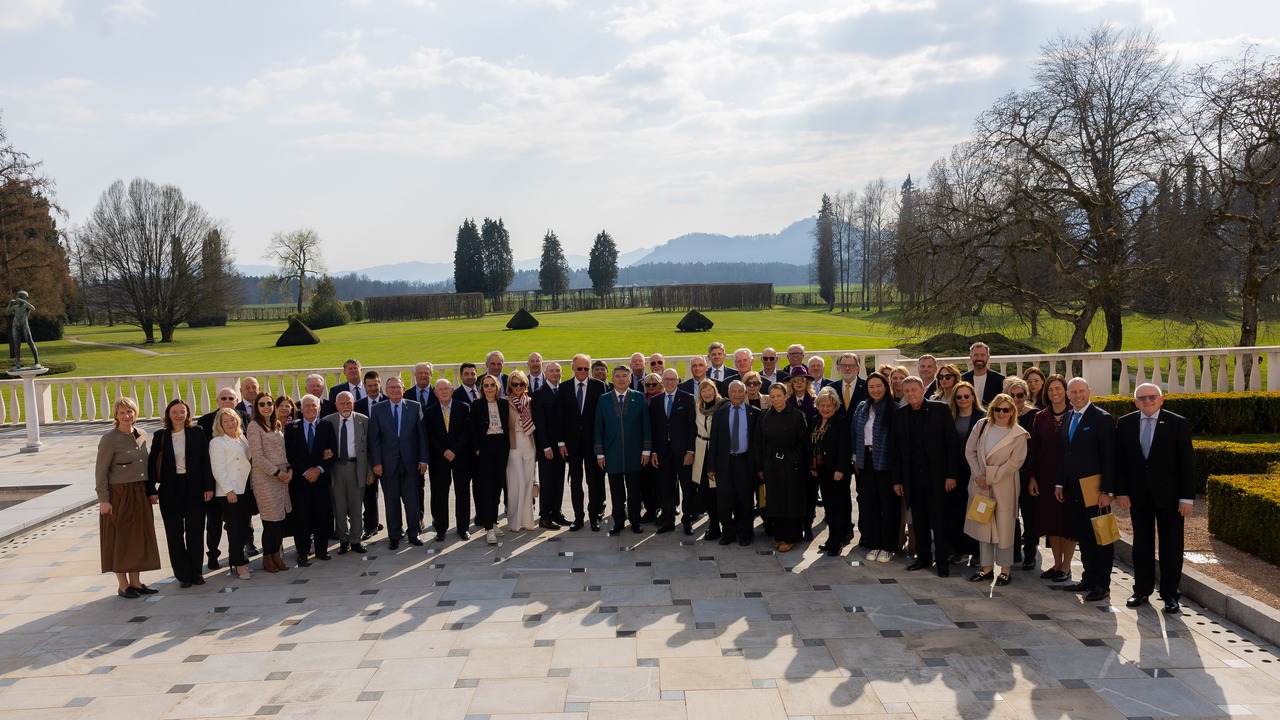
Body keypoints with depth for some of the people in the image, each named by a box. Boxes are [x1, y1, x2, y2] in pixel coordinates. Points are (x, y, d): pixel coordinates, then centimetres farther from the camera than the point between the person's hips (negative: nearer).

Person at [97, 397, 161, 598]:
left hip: (140, 495, 6)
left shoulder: (141, 435, 7)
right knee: (120, 539, 3)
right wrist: (103, 499, -15)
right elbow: (100, 471, -12)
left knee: (139, 538, 10)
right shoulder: (110, 439, -11)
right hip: (119, 495, -6)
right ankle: (123, 585, 12)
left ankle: (135, 582, 20)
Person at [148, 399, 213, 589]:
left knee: (195, 531, 5)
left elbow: (205, 461, 0)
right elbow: (152, 464, 2)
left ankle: (195, 572, 18)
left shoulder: (197, 433, 1)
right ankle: (183, 575, 14)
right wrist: (151, 490, -5)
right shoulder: (160, 436, 2)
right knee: (174, 533, 5)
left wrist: (208, 487, -5)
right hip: (170, 490, 1)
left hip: (194, 488, -1)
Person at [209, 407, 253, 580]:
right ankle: (238, 564, 1)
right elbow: (218, 469, -11)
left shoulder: (242, 439, 15)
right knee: (235, 528, -4)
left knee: (243, 527, 9)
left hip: (245, 489, 7)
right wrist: (229, 490, -16)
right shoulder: (217, 442, -5)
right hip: (229, 492, -6)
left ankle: (237, 559, 20)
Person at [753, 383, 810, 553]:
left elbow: (803, 442, -5)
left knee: (790, 500, 4)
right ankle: (779, 535, 21)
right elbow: (757, 442, 5)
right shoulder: (765, 416, 3)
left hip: (791, 465, -3)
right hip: (771, 465, 3)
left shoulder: (797, 415, -7)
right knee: (775, 500, 9)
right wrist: (759, 467, 3)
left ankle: (789, 538, 14)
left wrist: (793, 460, -13)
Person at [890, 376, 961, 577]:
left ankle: (942, 561, 13)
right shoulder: (899, 415, 6)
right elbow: (895, 448, 7)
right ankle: (923, 557, 23)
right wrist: (896, 479, 4)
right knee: (919, 521, 11)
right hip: (912, 479, 3)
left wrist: (952, 474, -9)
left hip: (937, 477, -3)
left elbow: (952, 443, -5)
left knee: (940, 520, 2)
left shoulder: (940, 410, -3)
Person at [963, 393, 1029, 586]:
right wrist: (977, 475, -7)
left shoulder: (1019, 434, -8)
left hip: (1004, 487, -4)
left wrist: (990, 477, -15)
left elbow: (1015, 462, -12)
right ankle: (987, 567, 21)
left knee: (1004, 527, 2)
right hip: (980, 484, 4)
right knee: (983, 524, 10)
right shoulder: (981, 425, 2)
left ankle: (1005, 569, 14)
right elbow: (970, 450, 4)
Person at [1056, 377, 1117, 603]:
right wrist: (1060, 483, 12)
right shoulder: (1067, 418, 12)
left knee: (1100, 537, 3)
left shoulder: (1102, 418, -10)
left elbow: (1109, 457, -13)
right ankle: (1088, 579, 22)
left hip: (1093, 489, -6)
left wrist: (1107, 491, -17)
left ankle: (1102, 584, 11)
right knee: (1083, 537, 13)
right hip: (1073, 490, 7)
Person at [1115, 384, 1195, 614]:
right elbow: (1120, 461, 4)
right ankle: (1142, 590, 22)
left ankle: (1170, 595, 16)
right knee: (1141, 545, 11)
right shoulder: (1125, 424, 2)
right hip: (1138, 496, 2)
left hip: (1169, 496, -2)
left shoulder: (1178, 423, -6)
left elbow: (1186, 463, -6)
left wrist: (1187, 497, -10)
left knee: (1171, 547, 5)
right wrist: (1121, 491, -2)